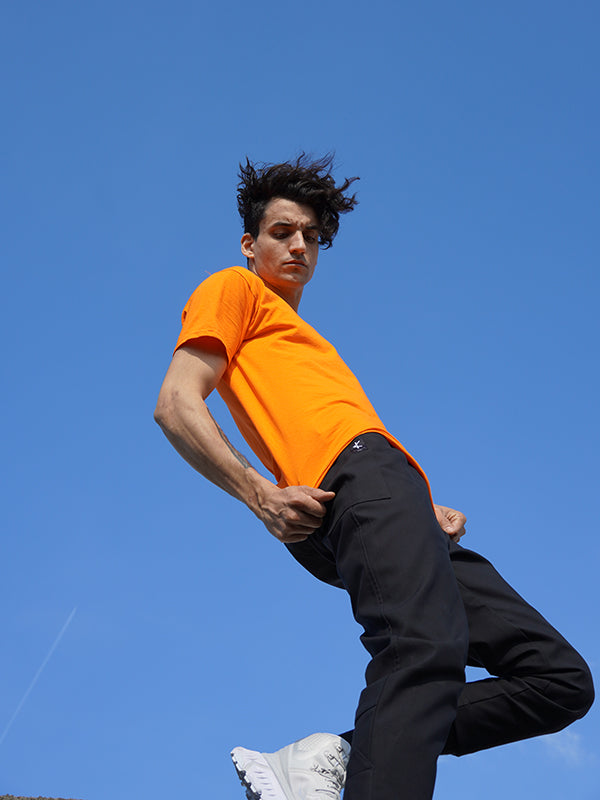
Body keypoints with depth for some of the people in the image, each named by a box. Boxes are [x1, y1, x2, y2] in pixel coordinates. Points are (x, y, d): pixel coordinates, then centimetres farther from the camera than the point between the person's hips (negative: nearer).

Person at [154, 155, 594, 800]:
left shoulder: (308, 344, 41)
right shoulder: (235, 290, 18)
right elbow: (176, 405, 0)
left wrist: (429, 514, 12)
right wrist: (262, 495, -14)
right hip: (358, 475, -9)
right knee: (424, 647, -36)